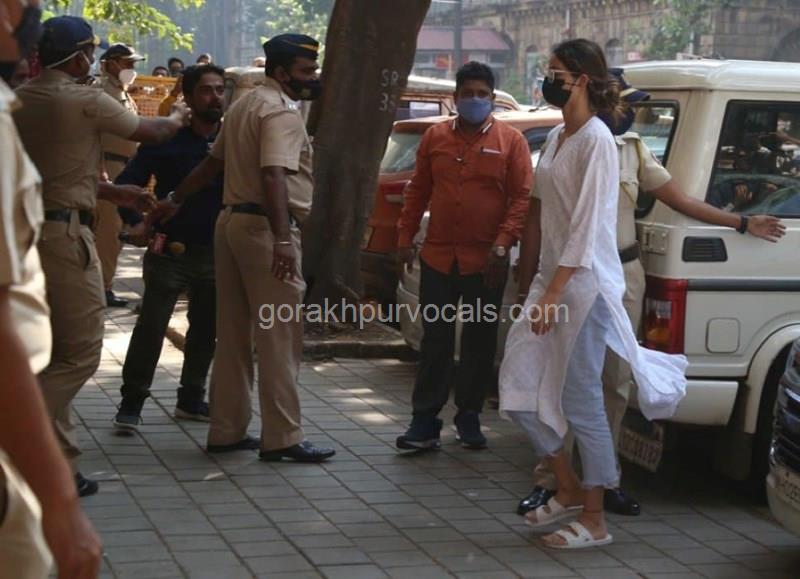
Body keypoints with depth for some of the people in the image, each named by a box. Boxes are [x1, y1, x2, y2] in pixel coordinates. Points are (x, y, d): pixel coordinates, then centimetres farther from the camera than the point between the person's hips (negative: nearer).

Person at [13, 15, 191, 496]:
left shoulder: (20, 100, 11)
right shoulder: (85, 101, -11)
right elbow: (149, 132, 4)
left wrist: (117, 194, 25)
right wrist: (177, 120, 27)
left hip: (27, 226, 8)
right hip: (64, 231, -8)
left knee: (54, 350, 16)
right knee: (82, 352, -2)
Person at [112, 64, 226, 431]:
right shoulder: (165, 140, -4)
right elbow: (127, 182, -3)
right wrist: (135, 222, -18)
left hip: (215, 253, 3)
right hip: (168, 251, -3)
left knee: (205, 331, 12)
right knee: (150, 327, -5)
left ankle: (191, 399, 26)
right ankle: (132, 403, 4)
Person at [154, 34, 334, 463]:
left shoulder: (246, 105, 19)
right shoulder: (281, 111, -12)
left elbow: (212, 162, 26)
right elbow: (273, 175, -25)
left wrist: (176, 200, 36)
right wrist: (283, 240, -32)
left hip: (233, 221, 10)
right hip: (264, 227, -10)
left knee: (234, 335, 12)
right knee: (279, 336, -7)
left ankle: (226, 431, 16)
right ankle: (282, 437, -6)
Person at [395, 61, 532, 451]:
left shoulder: (510, 141, -1)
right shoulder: (435, 138, 8)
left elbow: (522, 197, -5)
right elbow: (418, 192, 12)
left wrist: (503, 243, -14)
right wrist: (405, 239, 7)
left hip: (485, 262, -2)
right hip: (438, 257, 2)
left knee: (480, 342, 7)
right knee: (435, 339, 4)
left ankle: (469, 417, 19)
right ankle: (425, 420, 6)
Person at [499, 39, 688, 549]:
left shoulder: (596, 140, -13)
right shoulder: (556, 138, 13)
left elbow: (586, 225, -18)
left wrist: (553, 295, -21)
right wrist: (532, 284, 17)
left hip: (584, 285, -9)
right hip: (550, 280, 9)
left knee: (582, 402, -2)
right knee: (519, 389, 8)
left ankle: (594, 521, 9)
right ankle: (569, 489, 23)